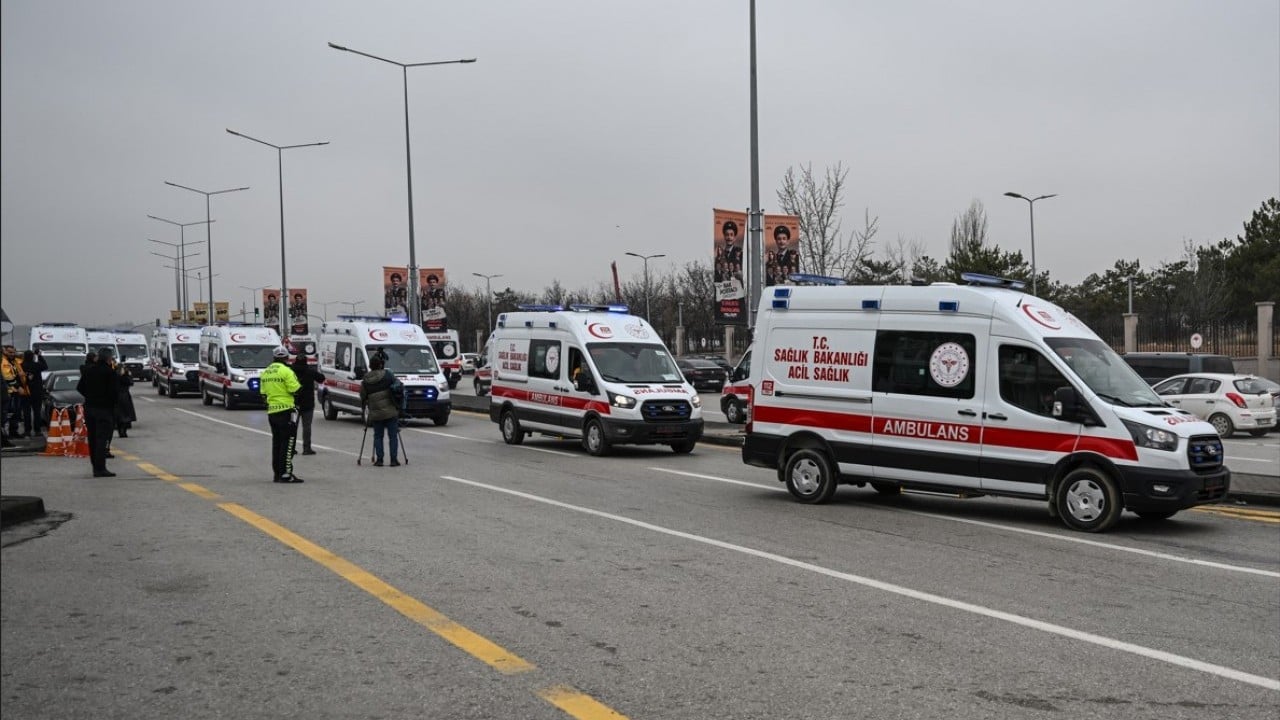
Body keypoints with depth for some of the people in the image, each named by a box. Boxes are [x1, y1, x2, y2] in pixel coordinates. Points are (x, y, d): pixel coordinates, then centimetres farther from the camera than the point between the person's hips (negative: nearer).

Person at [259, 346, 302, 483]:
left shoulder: (265, 372, 12)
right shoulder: (286, 371, -12)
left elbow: (263, 392, 15)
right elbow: (294, 389, -16)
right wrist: (298, 385, 5)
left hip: (271, 411, 8)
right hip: (285, 410, -8)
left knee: (277, 442, 14)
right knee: (288, 441, -5)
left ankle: (276, 473, 18)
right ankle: (285, 473, -9)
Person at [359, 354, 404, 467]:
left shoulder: (365, 381, 2)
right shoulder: (387, 375, -4)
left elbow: (363, 397, 6)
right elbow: (398, 385, 0)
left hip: (375, 413, 2)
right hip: (390, 411, -2)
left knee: (378, 436, 11)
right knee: (393, 435, 5)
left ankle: (379, 459, 5)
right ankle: (394, 459, 2)